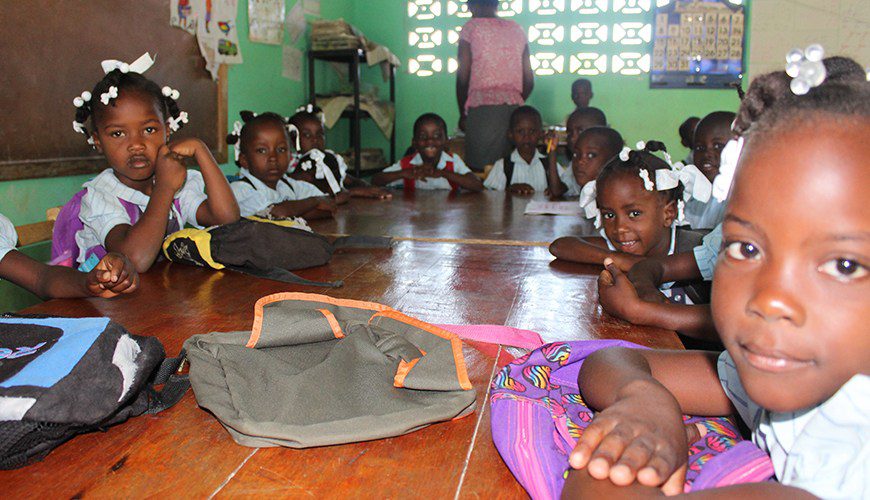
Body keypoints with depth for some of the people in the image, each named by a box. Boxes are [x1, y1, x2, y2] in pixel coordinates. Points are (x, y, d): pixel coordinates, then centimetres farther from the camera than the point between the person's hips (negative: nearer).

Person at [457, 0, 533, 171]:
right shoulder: (518, 30, 17)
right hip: (514, 109, 4)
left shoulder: (471, 27, 5)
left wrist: (462, 114, 10)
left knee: (480, 170, -4)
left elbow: (463, 77, 0)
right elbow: (529, 81, 16)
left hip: (481, 108, -4)